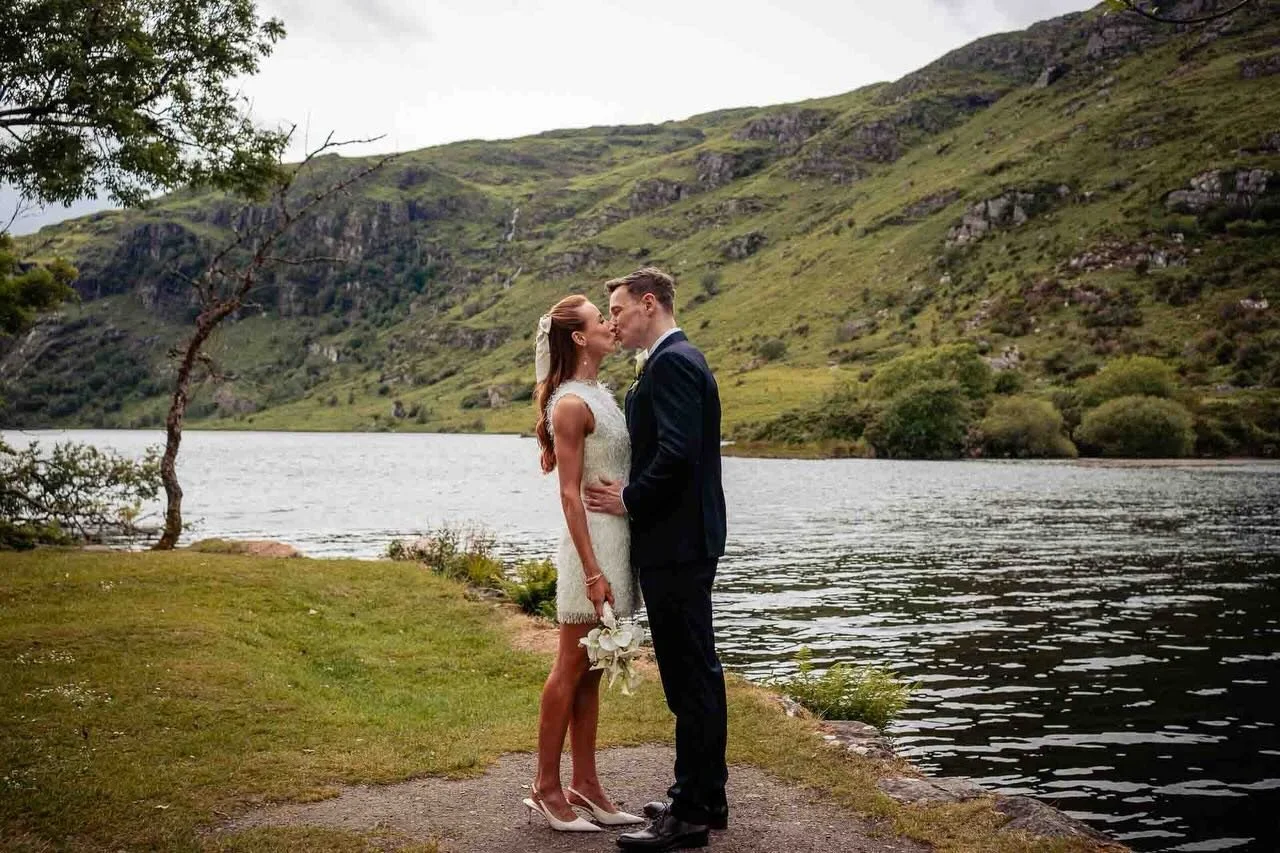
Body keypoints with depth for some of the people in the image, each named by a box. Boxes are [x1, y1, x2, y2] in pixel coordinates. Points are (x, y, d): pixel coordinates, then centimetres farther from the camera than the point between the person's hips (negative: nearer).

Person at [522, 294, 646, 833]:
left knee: (590, 672, 12)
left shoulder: (602, 394, 13)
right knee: (571, 668, 0)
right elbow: (570, 495, -17)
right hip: (594, 541, -8)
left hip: (621, 539, 9)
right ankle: (546, 789, 11)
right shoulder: (571, 404, -13)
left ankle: (585, 785, 20)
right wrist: (592, 572, -20)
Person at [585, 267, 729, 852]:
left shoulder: (671, 363, -14)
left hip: (675, 545, -11)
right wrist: (632, 494, 8)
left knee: (689, 676, -4)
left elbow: (677, 452, -24)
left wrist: (629, 501, -12)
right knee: (696, 672, 15)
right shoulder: (678, 360, 18)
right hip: (685, 541, 11)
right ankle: (705, 797, 26)